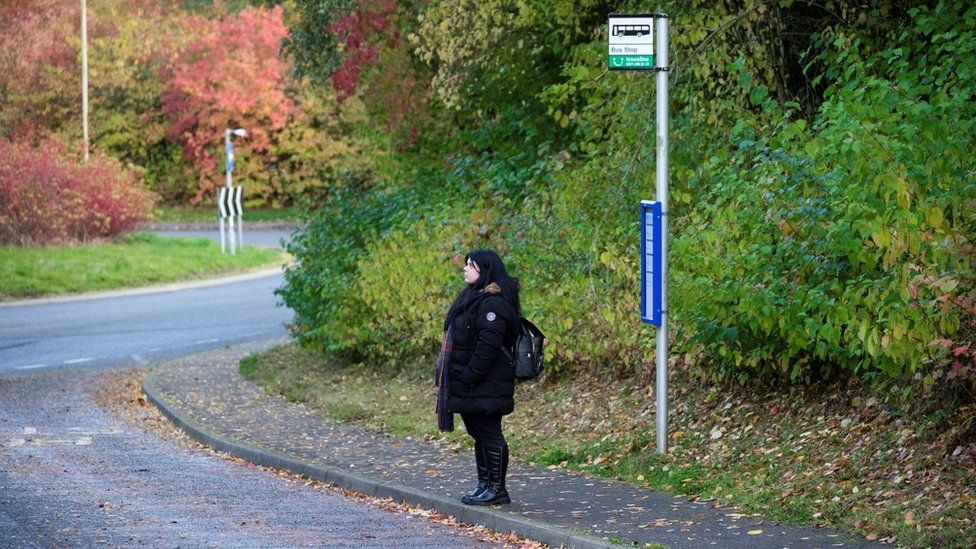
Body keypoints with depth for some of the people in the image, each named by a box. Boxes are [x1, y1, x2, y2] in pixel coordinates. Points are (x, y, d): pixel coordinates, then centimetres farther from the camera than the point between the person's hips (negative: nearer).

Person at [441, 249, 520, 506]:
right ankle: (485, 485, 21)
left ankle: (497, 489, 2)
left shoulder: (493, 302, -16)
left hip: (487, 385, -10)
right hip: (472, 383, 10)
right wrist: (461, 378, 14)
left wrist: (469, 376, -22)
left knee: (489, 434, -4)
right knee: (479, 433, 14)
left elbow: (488, 345, -23)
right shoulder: (472, 296, 15)